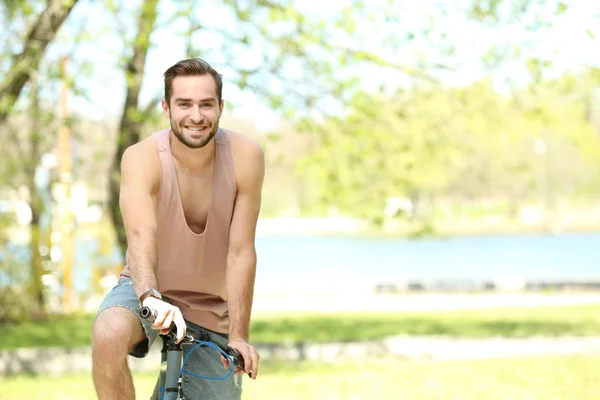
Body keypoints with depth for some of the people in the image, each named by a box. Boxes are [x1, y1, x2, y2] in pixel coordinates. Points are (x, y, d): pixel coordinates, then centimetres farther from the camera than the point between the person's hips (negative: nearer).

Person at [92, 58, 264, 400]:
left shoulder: (246, 157, -19)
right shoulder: (142, 158, -22)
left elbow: (241, 252, -19)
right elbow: (141, 235, -39)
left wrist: (238, 337, -24)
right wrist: (150, 297, -58)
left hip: (211, 309, 2)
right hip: (147, 292, -2)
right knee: (108, 336, -34)